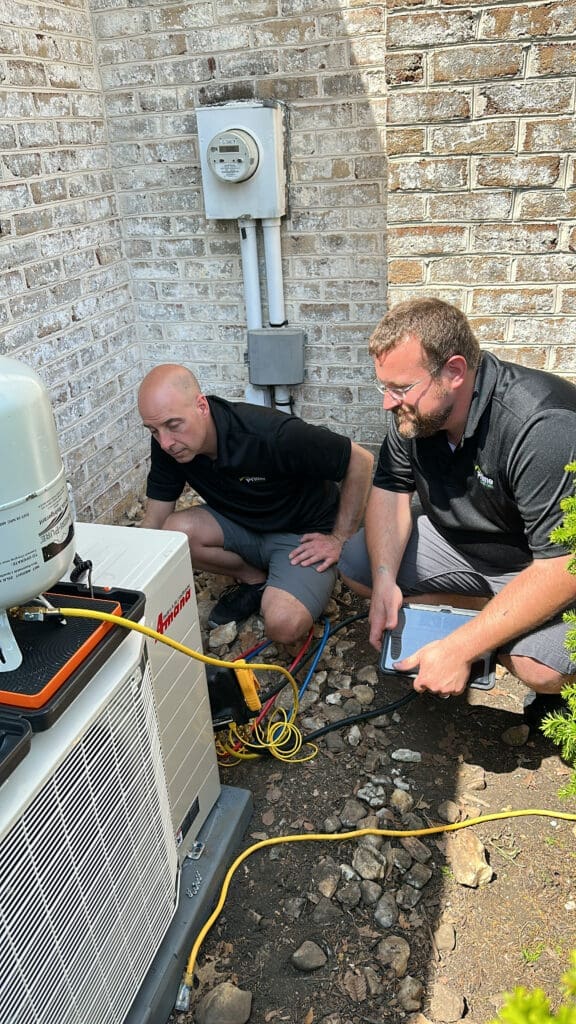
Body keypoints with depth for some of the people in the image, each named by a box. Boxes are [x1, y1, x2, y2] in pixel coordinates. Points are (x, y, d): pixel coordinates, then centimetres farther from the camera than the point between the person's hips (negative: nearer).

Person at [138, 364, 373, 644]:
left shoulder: (272, 434, -33)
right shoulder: (167, 445, -15)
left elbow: (360, 460, -22)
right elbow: (153, 522, -7)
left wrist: (340, 539, -17)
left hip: (303, 534, -6)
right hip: (240, 524, 6)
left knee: (283, 625, -31)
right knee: (174, 532, -24)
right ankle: (254, 579, 3)